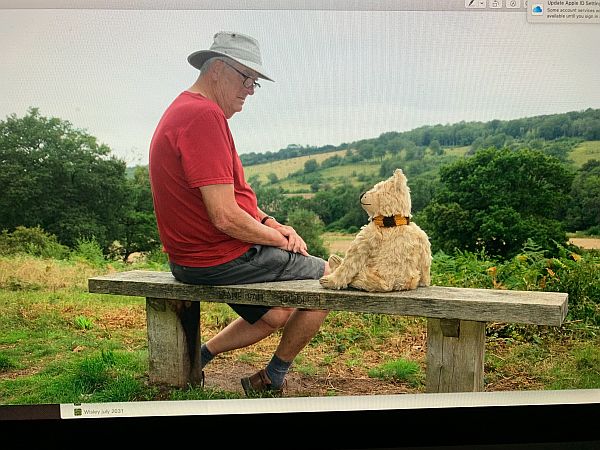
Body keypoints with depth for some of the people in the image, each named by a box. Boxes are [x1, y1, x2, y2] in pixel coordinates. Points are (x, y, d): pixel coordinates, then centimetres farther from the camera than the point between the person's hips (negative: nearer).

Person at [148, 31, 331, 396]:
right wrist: (283, 240, -11)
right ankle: (272, 380, 18)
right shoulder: (205, 115, -22)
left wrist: (272, 224, 2)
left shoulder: (184, 111, 13)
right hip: (223, 259, -10)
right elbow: (226, 217, -27)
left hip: (192, 257, 10)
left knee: (277, 316, 25)